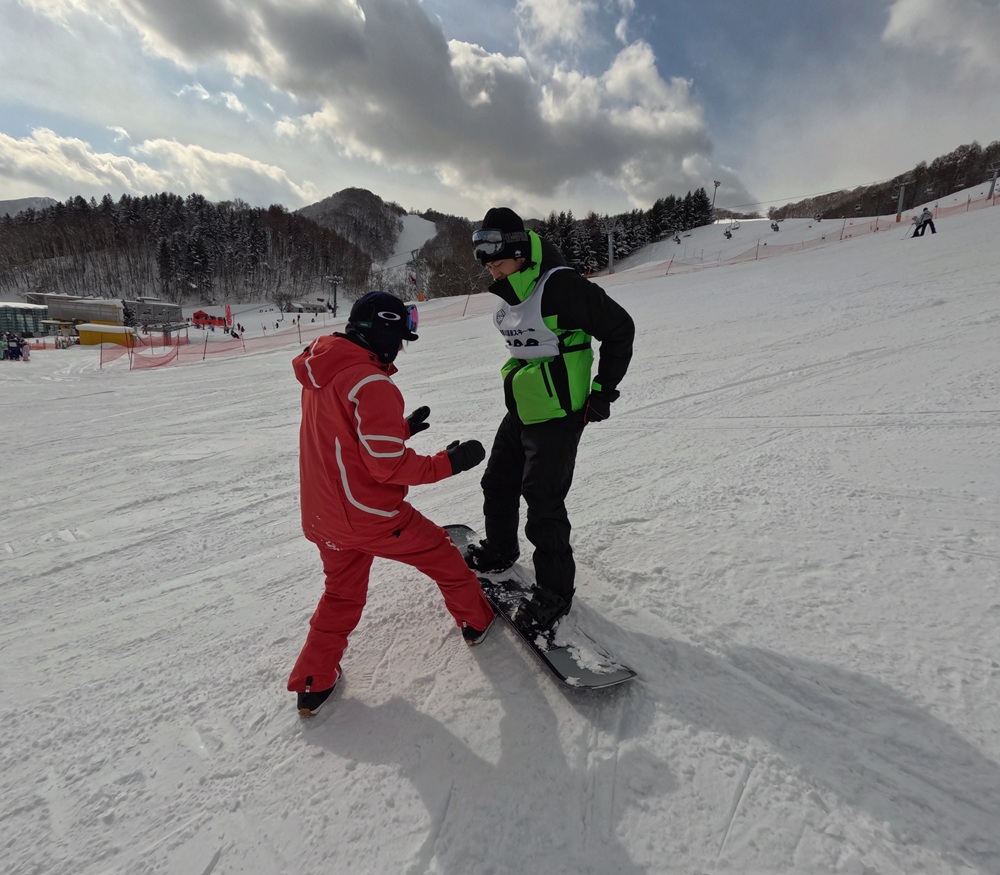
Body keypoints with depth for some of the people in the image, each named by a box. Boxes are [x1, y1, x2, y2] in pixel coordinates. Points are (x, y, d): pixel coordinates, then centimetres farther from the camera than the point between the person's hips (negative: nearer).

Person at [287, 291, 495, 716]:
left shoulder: (319, 377, 6)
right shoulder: (372, 385, -23)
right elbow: (390, 465, -24)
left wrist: (402, 426, 13)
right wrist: (450, 461, -14)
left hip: (323, 518, 8)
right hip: (372, 517, -8)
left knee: (341, 592, 26)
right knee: (441, 553, 15)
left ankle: (312, 682, 31)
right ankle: (476, 621, 35)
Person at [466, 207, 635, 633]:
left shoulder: (560, 285, -19)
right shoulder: (509, 293, 7)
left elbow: (619, 328, -14)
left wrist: (604, 390, -12)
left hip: (557, 414, -9)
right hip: (520, 411, 9)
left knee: (543, 502, -3)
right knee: (499, 484, 19)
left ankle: (555, 590, 17)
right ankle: (499, 550, 44)